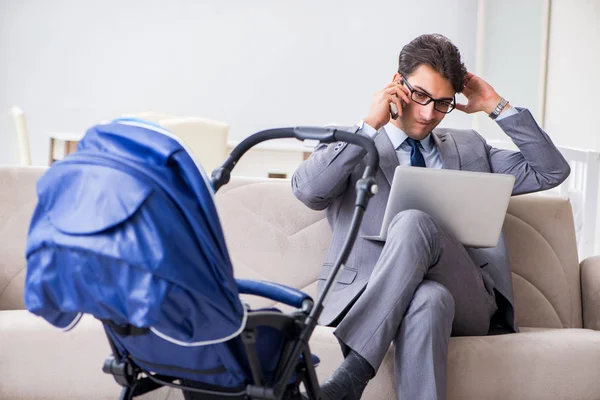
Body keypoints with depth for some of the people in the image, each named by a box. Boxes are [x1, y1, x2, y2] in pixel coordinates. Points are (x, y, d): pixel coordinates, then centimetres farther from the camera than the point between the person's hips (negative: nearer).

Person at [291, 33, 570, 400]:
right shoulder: (353, 147, 17)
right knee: (428, 300, -40)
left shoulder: (470, 146, 29)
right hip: (372, 298, -2)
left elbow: (552, 172, 22)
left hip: (466, 300, 2)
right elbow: (306, 190, -5)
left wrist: (499, 108, 17)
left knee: (414, 222, -31)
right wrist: (370, 126, -3)